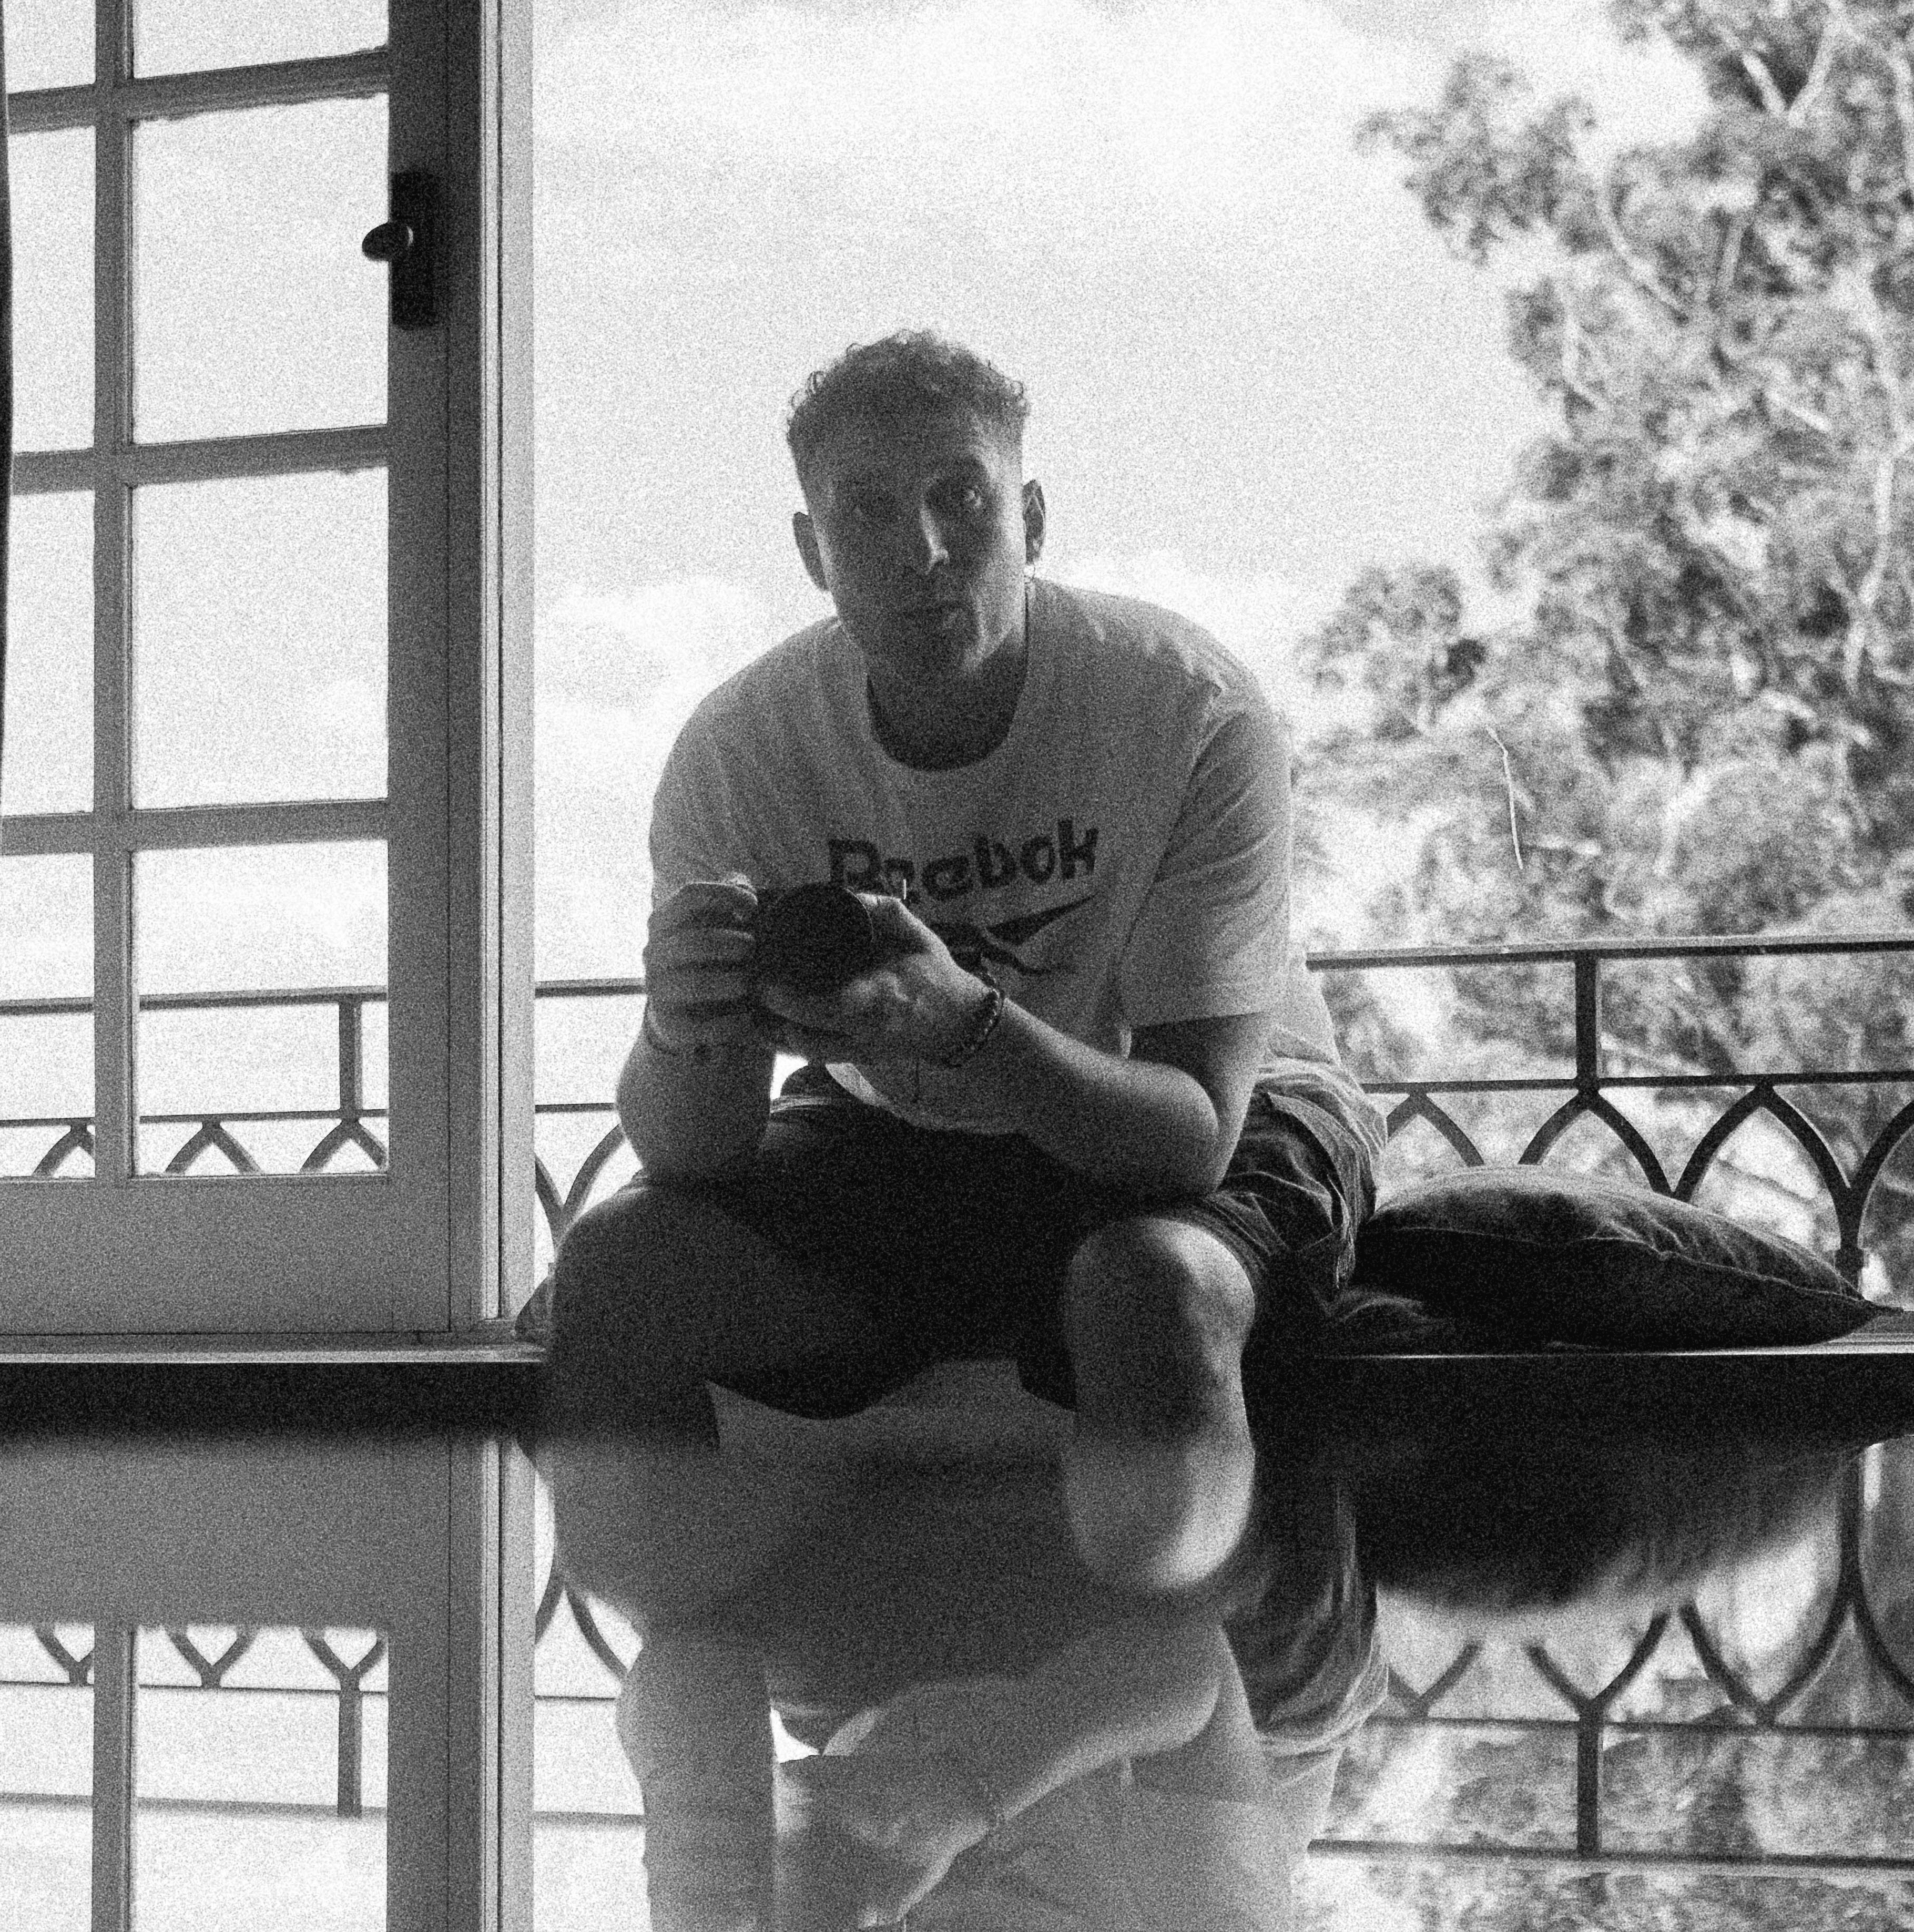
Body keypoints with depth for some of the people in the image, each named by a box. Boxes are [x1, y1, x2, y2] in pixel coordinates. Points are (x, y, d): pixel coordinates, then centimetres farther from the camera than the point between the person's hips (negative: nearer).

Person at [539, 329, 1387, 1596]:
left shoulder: (1194, 713, -25)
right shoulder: (738, 752, -16)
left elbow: (1192, 1128, -28)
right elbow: (694, 1156, -19)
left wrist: (963, 1026, -47)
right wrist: (686, 1036, -44)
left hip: (1217, 1126, -3)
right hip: (894, 1138, 3)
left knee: (1153, 1281, -37)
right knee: (613, 1267, -20)